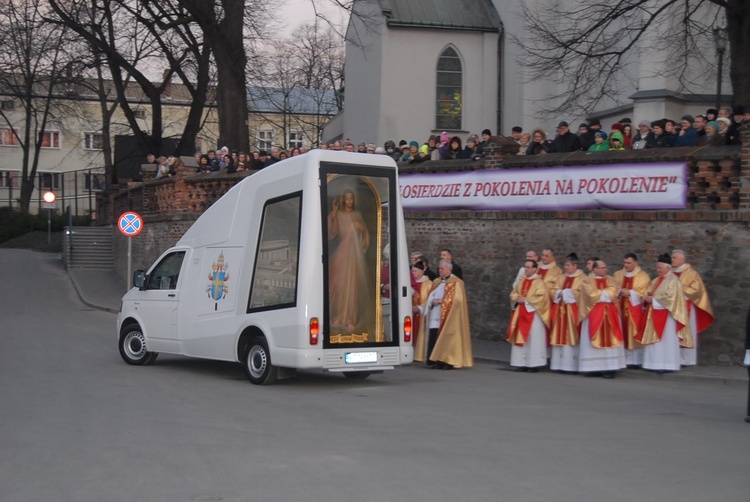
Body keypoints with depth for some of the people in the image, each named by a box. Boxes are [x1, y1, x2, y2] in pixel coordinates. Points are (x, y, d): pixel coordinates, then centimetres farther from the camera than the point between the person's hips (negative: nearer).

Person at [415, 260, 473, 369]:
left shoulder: (456, 283, -2)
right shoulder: (436, 282, 18)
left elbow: (457, 299, -10)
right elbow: (430, 298, 18)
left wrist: (441, 301, -13)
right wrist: (433, 302, -5)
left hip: (447, 318, -6)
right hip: (435, 317, 6)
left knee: (447, 339, -8)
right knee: (434, 339, -1)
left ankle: (449, 361, -4)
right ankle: (438, 361, 4)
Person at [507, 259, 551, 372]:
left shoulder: (539, 282, -6)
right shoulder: (522, 282, 17)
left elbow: (541, 297, -17)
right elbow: (513, 294, 18)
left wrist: (526, 300, -16)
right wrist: (518, 299, -5)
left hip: (533, 314, -7)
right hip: (521, 314, 7)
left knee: (534, 339, -6)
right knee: (521, 338, 5)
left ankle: (534, 364, -3)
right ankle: (522, 363, 9)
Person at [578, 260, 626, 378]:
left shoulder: (611, 280, 12)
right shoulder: (588, 281, 4)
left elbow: (613, 292, -4)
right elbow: (592, 294, -12)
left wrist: (599, 293, -7)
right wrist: (606, 292, -3)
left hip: (609, 314, 2)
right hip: (593, 314, -2)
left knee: (609, 340, -3)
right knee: (594, 340, -2)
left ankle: (609, 368, -4)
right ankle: (593, 368, 2)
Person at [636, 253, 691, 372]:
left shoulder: (673, 281, -8)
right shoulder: (656, 281, 17)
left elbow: (670, 298, -17)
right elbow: (649, 293, 17)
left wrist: (654, 300, -16)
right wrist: (647, 298, -6)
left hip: (666, 315, -8)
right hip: (654, 314, 8)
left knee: (666, 339, -6)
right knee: (654, 339, 5)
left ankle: (666, 365, -4)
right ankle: (655, 364, 8)